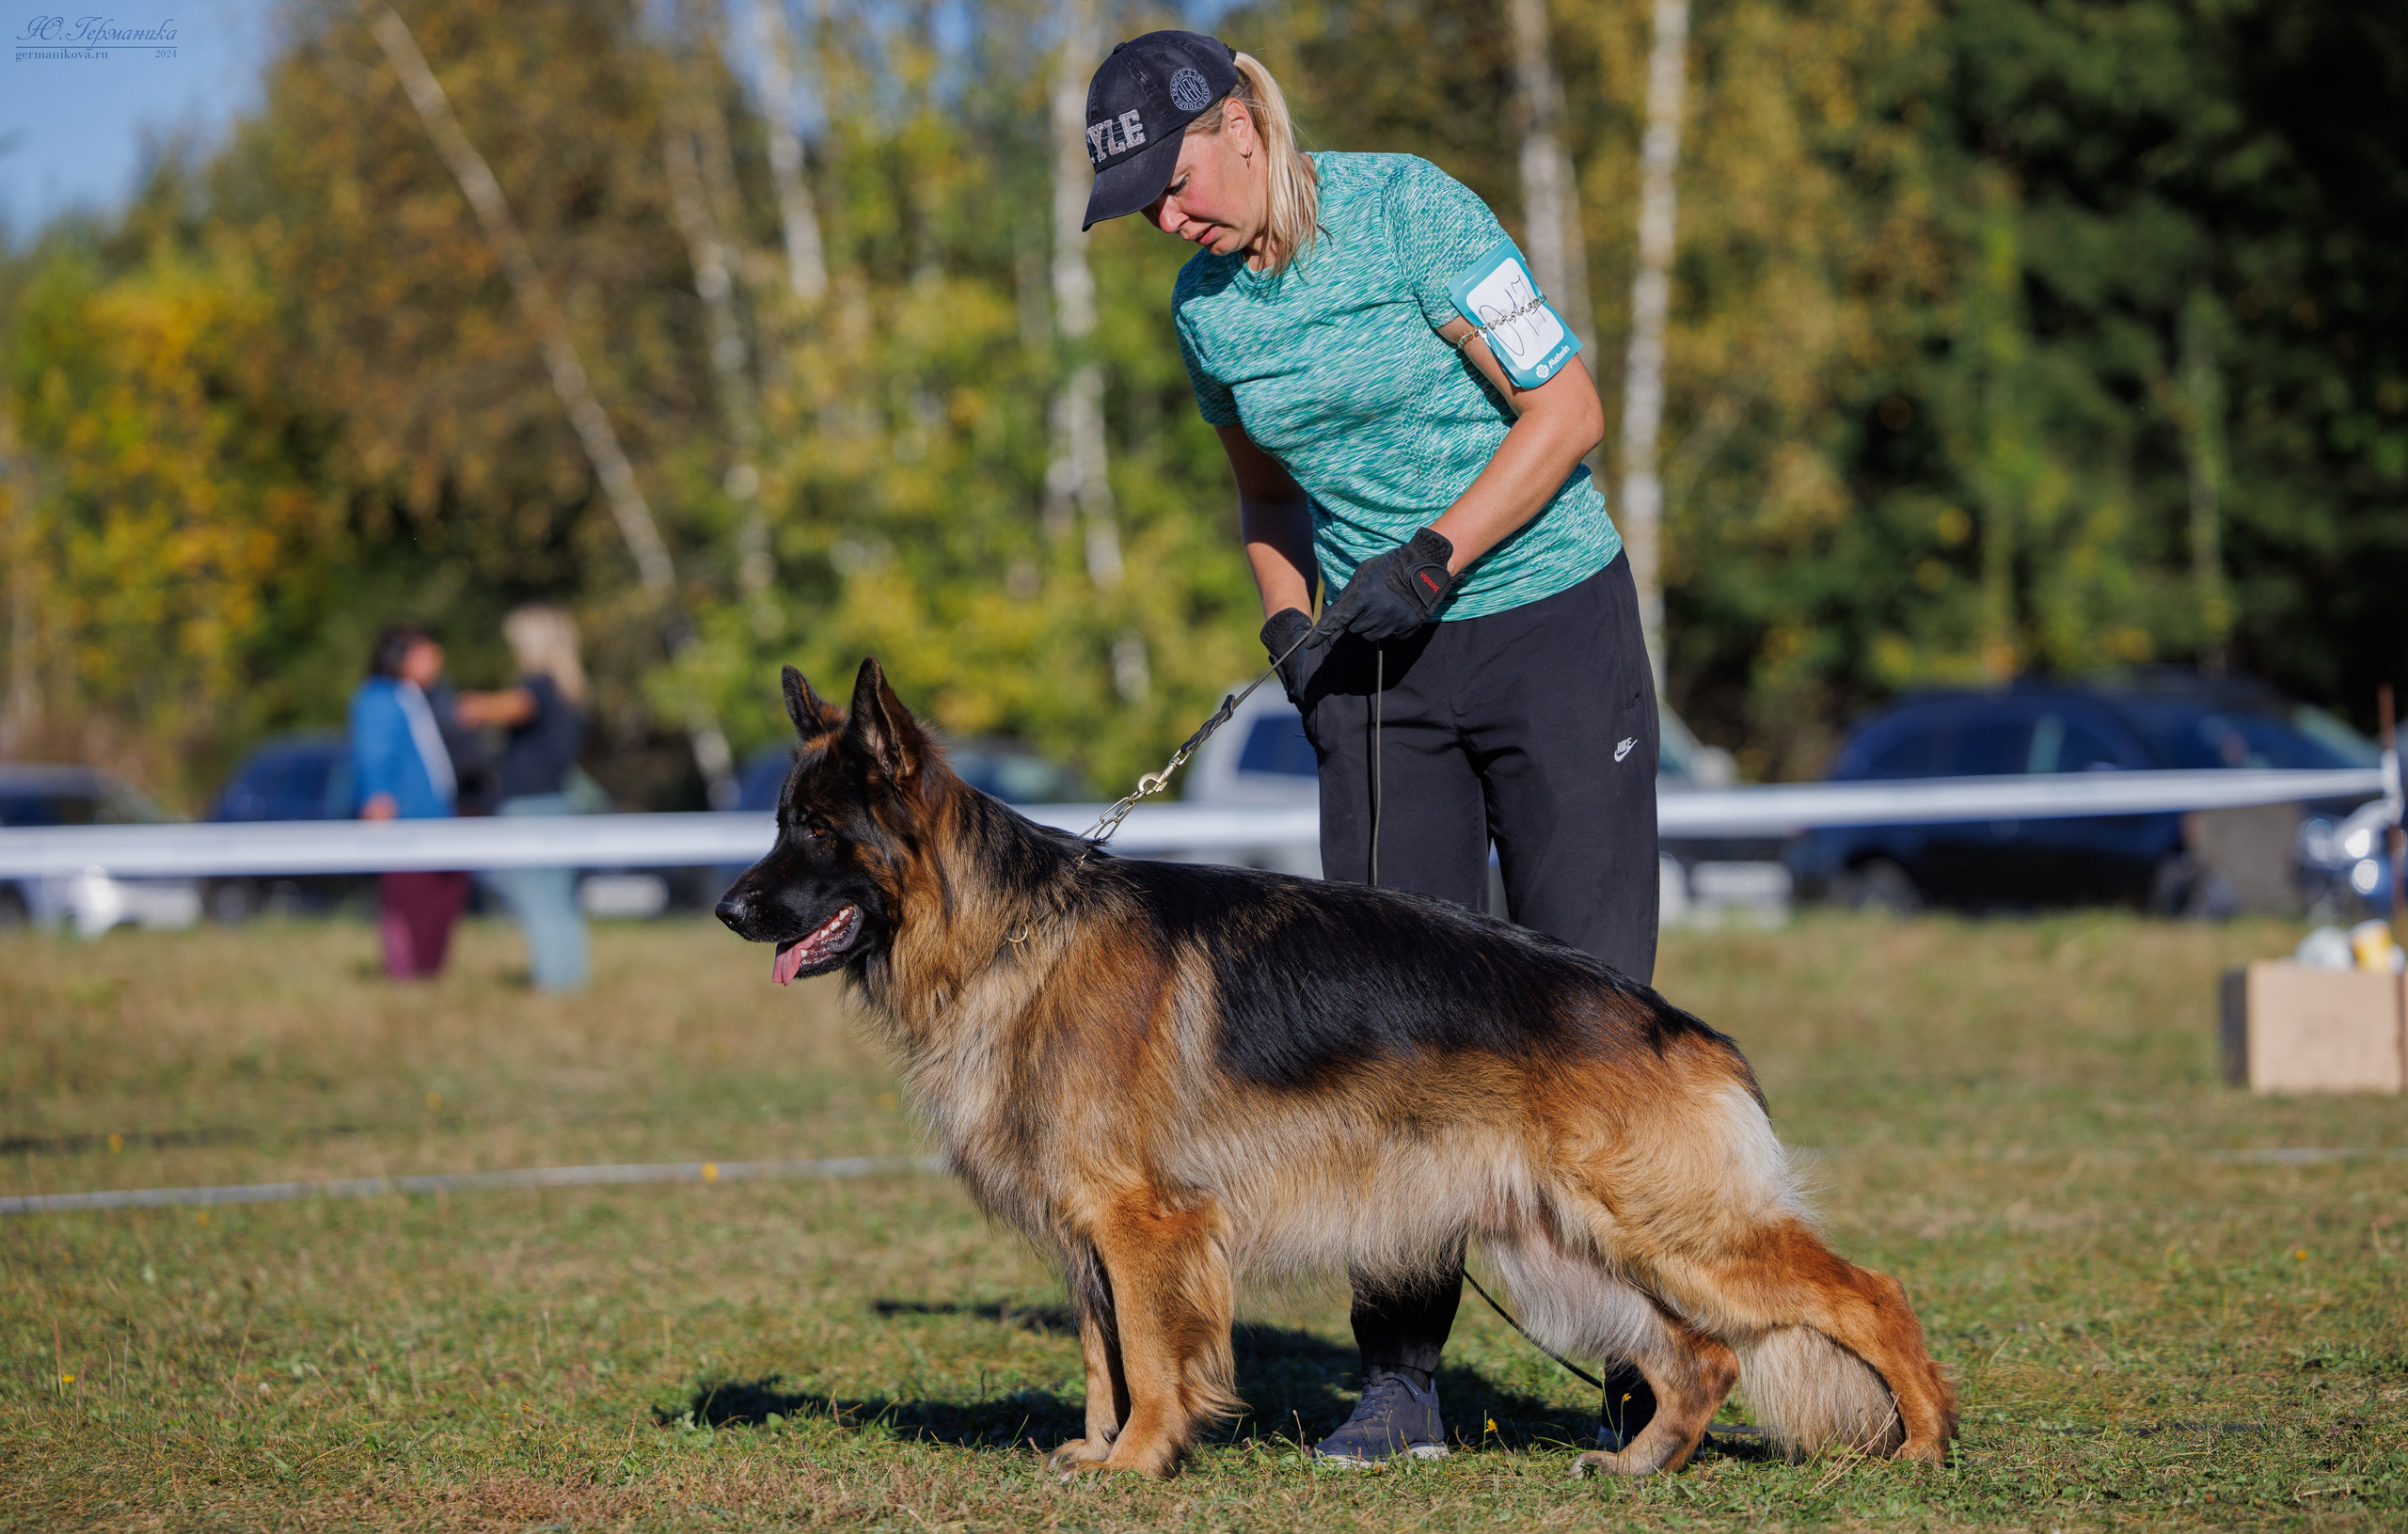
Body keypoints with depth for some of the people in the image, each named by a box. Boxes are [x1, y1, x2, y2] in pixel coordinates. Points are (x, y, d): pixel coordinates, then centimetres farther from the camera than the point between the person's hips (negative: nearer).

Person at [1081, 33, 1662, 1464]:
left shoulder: (1409, 211, -14)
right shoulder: (1204, 306, 4)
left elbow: (1566, 406, -14)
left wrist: (1433, 555, -20)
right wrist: (1287, 615, 3)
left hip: (1552, 618, -5)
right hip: (1383, 663, 5)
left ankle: (1654, 1366, 1)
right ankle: (1403, 1377, 5)